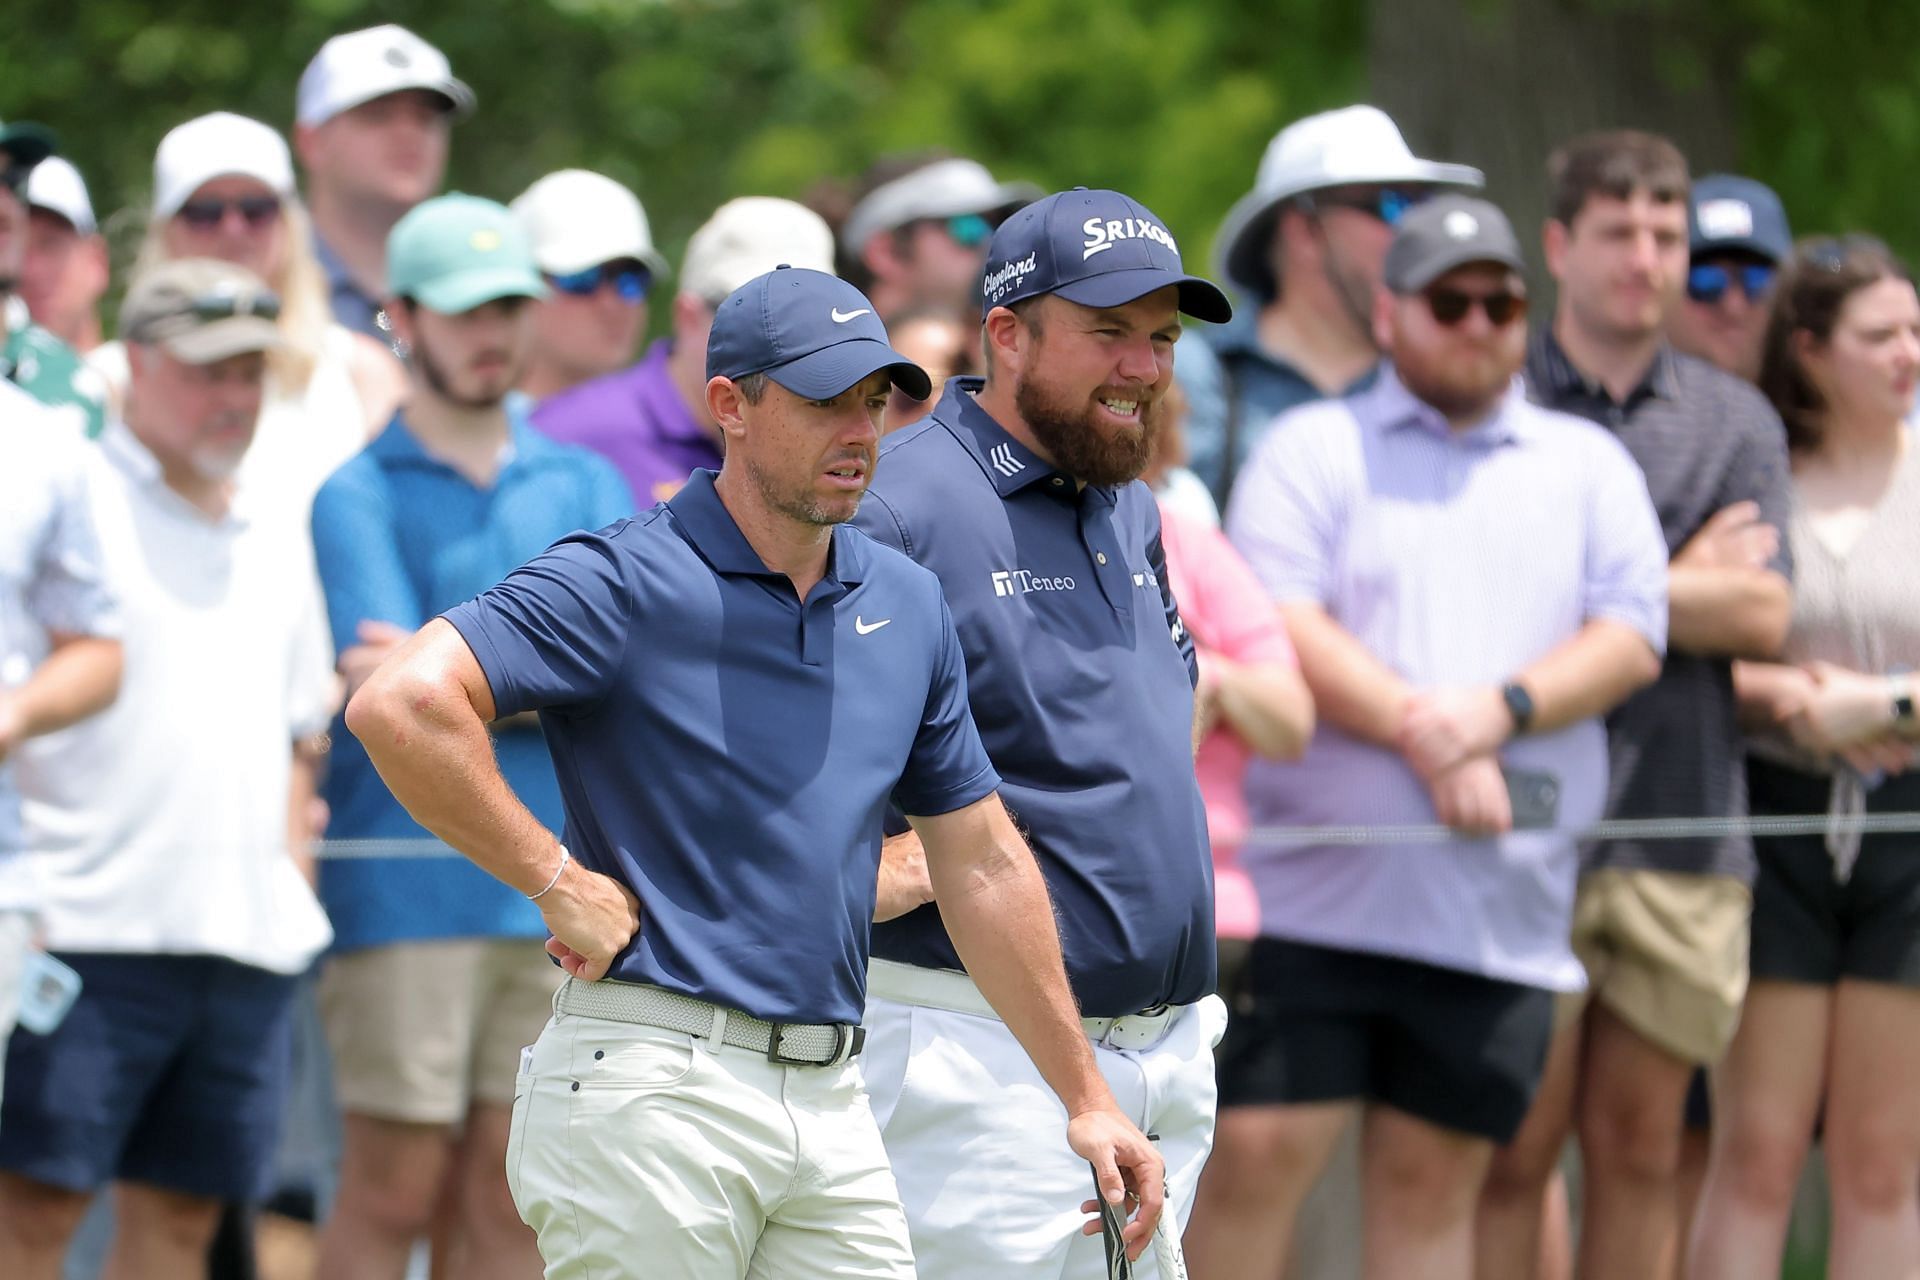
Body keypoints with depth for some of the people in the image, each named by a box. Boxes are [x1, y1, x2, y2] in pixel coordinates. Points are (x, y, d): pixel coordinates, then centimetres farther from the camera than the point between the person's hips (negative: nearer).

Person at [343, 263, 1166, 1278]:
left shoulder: (906, 606, 14)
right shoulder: (626, 584, -7)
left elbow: (983, 863, 21)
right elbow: (400, 705, -20)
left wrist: (1084, 1098, 21)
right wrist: (559, 883, -15)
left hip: (833, 1106, 7)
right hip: (652, 1089, -6)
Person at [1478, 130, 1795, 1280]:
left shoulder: (1738, 422, 12)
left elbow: (1762, 615, 2)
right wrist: (1684, 585, -2)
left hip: (1685, 829, 3)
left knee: (1642, 1151, 6)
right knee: (1515, 1151, -5)